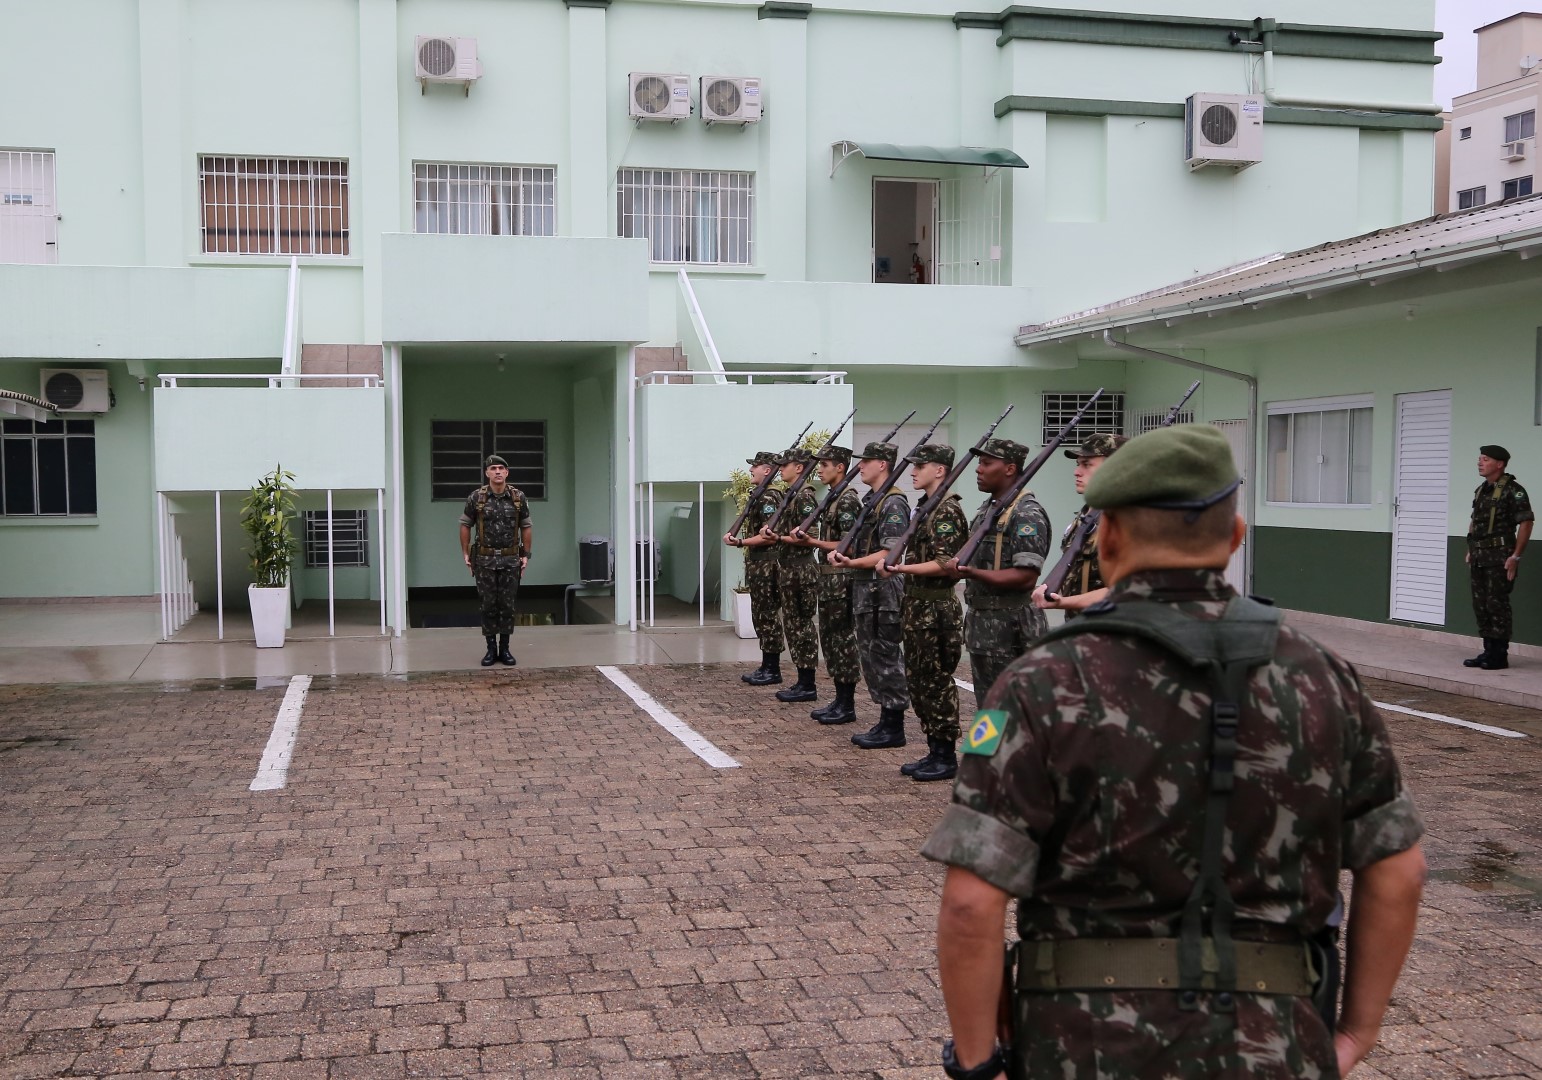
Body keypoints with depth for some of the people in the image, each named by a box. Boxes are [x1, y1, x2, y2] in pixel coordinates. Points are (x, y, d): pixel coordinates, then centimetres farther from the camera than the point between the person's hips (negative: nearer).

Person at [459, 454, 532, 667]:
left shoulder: (519, 497, -1)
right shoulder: (476, 497, -4)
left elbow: (525, 527, 7)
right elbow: (465, 525, 5)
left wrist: (526, 555, 3)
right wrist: (465, 554, 0)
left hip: (510, 560, 1)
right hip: (485, 560, -1)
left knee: (507, 605, 4)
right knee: (488, 605, 3)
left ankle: (505, 649, 13)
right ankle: (491, 649, 12)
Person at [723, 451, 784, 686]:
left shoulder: (768, 498, -16)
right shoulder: (758, 496, 15)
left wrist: (740, 542, -20)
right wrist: (734, 535, 9)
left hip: (767, 565, -10)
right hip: (757, 564, 10)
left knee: (768, 615, -4)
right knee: (760, 615, 13)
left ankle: (773, 670, 1)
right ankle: (766, 666, 20)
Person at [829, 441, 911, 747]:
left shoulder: (893, 503, -14)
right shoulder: (870, 501, 16)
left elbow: (889, 553, -19)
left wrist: (852, 563, -26)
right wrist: (841, 552, 4)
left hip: (884, 591, -10)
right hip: (865, 589, 10)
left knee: (886, 657, -4)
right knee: (870, 655, 13)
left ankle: (894, 727, 4)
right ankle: (885, 720, 21)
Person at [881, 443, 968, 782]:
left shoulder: (948, 510, -14)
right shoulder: (924, 507, 14)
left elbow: (944, 565, -20)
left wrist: (903, 568, -24)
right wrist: (894, 564, 10)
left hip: (937, 608, -10)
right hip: (917, 605, 10)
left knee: (938, 682, -2)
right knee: (918, 679, 13)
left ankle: (946, 757, 7)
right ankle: (934, 750, 22)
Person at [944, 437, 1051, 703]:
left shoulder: (1027, 514, -15)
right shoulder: (985, 509, 14)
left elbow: (1025, 577, -22)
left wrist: (973, 573, -28)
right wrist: (960, 566, 7)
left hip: (1009, 629, -9)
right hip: (979, 622, 9)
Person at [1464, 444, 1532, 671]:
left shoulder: (1512, 490, -11)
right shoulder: (1480, 490, 14)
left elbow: (1526, 522, -14)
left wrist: (1516, 556, -16)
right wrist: (1470, 550, 17)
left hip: (1499, 557, -8)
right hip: (1479, 557, 8)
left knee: (1497, 605, -6)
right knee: (1480, 606, 10)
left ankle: (1499, 656, 0)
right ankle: (1488, 652, 18)